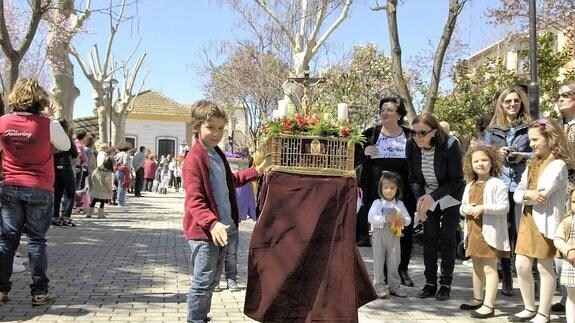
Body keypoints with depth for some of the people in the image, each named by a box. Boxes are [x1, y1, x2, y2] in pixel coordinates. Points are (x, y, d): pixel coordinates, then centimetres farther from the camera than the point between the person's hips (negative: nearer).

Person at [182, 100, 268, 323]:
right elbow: (194, 201, -24)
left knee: (213, 280, 18)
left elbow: (229, 181, 31)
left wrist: (256, 171, 28)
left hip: (221, 228, 9)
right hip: (203, 231, -9)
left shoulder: (217, 154, 12)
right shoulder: (194, 158, -16)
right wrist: (212, 223, -37)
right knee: (202, 282, -4)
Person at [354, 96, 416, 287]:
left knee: (405, 230, 4)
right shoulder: (370, 134, 7)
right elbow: (354, 157, 11)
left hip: (403, 193, 0)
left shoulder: (411, 136, 5)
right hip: (377, 193, 0)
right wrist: (364, 152, -9)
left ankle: (403, 269, 21)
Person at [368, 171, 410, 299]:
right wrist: (386, 219, -28)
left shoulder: (399, 204, 5)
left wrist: (403, 221, -18)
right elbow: (371, 217, -17)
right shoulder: (377, 203, -5)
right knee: (379, 262, 2)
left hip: (394, 236, 3)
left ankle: (394, 286, 20)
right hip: (379, 235, -3)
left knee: (394, 262, 10)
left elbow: (408, 218, 6)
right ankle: (379, 286, 10)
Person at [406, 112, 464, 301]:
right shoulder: (412, 147, -16)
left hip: (450, 197, -3)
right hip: (427, 197, 3)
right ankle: (430, 283, 11)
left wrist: (432, 196, -28)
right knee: (429, 238, 3)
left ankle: (446, 284, 6)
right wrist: (420, 197, -22)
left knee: (447, 238, -3)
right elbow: (413, 178, -4)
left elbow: (457, 180, -21)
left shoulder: (450, 145, -27)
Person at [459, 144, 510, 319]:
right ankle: (478, 300, 31)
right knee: (477, 267, 18)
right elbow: (462, 206, 18)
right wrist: (465, 209, -5)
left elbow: (504, 206, -16)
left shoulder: (497, 184, -9)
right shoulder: (470, 186, 13)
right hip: (473, 231, 8)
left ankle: (488, 306, -2)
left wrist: (483, 208, -24)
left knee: (490, 268, -5)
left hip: (490, 232, -8)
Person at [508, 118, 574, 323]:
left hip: (545, 222, -7)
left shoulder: (558, 165, -10)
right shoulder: (532, 164, 14)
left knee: (545, 268, 3)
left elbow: (542, 194, -22)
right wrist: (527, 194, -16)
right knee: (521, 265, 6)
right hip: (527, 220, 7)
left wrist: (524, 194, -6)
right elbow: (516, 194, 5)